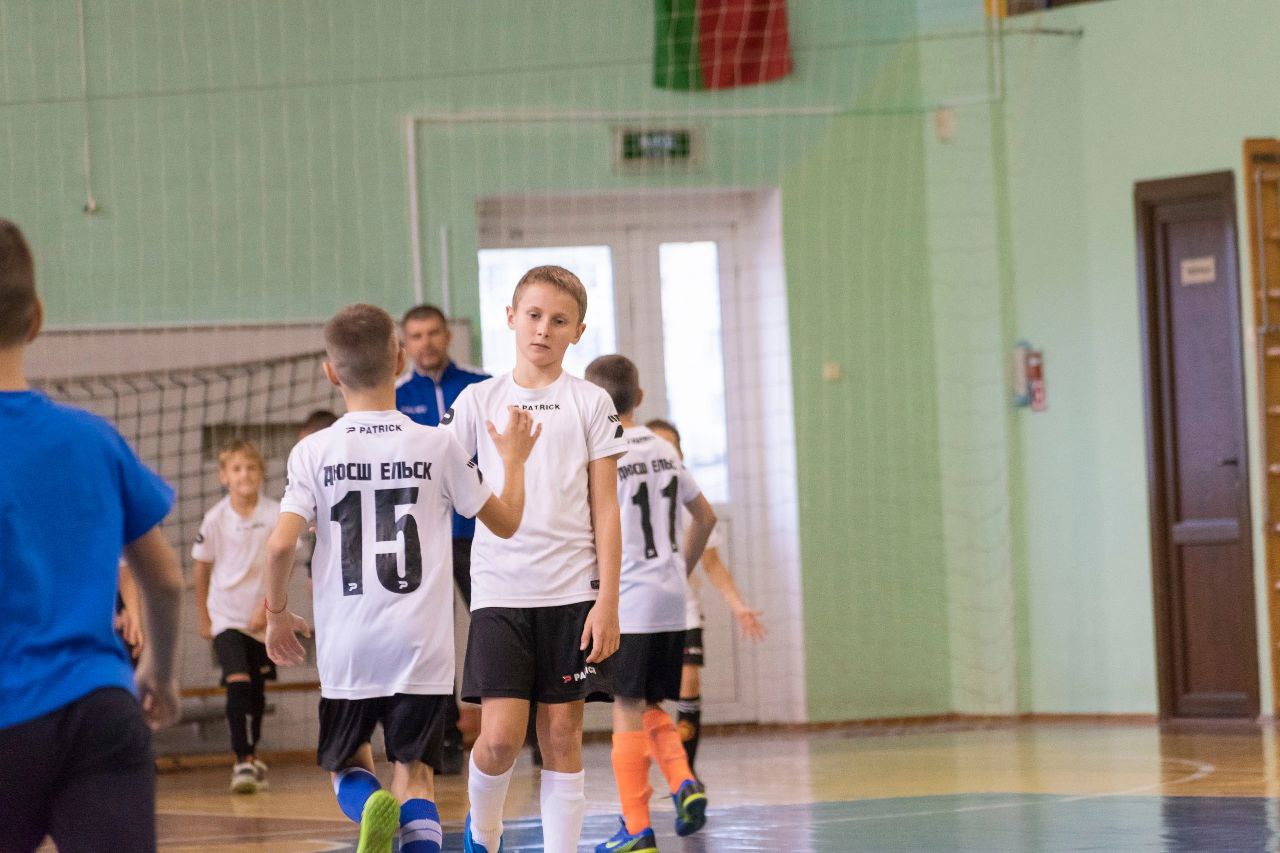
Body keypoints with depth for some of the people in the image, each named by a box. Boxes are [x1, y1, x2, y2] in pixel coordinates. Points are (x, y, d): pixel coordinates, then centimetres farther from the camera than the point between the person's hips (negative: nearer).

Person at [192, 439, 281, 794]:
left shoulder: (276, 514, -8)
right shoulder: (215, 518, -8)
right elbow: (202, 569, 5)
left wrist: (266, 608, -17)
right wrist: (202, 616, 10)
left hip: (263, 618, 2)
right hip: (226, 615, -2)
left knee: (256, 688, 13)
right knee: (238, 682, -18)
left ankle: (251, 756, 32)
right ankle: (243, 762, -16)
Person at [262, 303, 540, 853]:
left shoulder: (314, 452, -3)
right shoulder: (437, 446, -1)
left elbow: (281, 544, -11)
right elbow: (505, 521, 9)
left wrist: (277, 612, 6)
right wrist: (512, 458, 26)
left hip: (347, 647, 0)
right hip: (421, 644, 0)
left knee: (347, 763, 18)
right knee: (414, 773, 5)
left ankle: (369, 806, -15)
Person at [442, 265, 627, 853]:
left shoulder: (590, 404, 5)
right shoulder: (479, 401, 7)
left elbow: (605, 508, 3)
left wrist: (607, 601, -4)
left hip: (571, 593, 0)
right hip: (498, 590, 0)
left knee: (562, 735, 1)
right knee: (500, 736, -8)